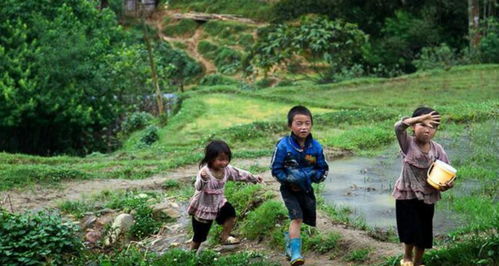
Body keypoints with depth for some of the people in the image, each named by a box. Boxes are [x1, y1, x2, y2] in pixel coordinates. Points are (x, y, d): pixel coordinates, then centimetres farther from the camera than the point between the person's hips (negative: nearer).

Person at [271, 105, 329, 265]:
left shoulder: (316, 147, -10)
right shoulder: (284, 146, -19)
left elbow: (323, 169, 1)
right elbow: (276, 169, -11)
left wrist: (313, 176, -19)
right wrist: (289, 181, -24)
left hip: (306, 188, 4)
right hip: (289, 188, -4)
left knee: (308, 218, 17)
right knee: (297, 217, -17)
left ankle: (290, 236, 45)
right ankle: (295, 252, -16)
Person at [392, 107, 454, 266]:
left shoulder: (437, 150, -6)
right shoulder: (408, 143, -13)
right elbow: (398, 127, -33)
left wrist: (447, 184, -27)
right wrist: (420, 118, -46)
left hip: (427, 197, 3)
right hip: (406, 195, -3)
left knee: (424, 234, 12)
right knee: (410, 231, -1)